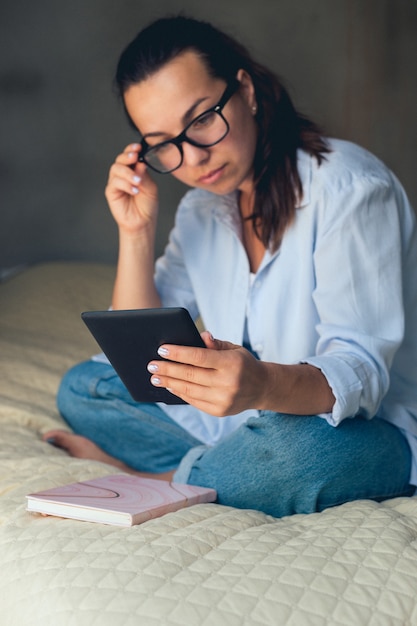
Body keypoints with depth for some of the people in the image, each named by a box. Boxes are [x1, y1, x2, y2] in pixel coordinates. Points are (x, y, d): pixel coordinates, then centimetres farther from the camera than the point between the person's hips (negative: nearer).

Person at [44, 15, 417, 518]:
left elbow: (360, 372, -25)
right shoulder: (200, 209, 6)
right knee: (82, 386, 0)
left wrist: (264, 385, -46)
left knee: (287, 448, -40)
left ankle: (151, 477, -11)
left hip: (371, 430, -6)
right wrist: (136, 231, -8)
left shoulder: (348, 187, -17)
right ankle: (227, 466, -15)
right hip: (248, 417, 7)